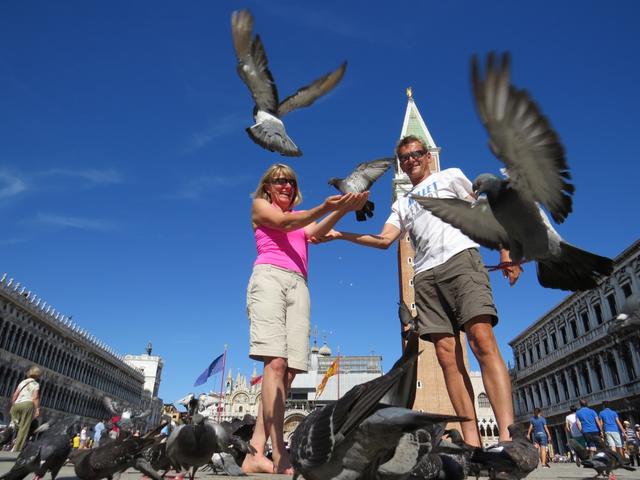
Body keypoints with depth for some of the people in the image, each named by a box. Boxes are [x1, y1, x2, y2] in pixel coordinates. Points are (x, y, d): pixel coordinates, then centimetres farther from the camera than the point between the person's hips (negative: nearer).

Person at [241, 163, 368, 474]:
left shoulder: (301, 218, 30)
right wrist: (324, 208, -18)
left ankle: (255, 454, -8)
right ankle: (280, 456, -25)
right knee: (276, 363, -21)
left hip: (298, 285, 5)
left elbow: (316, 232, 7)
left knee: (288, 371, -9)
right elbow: (283, 223, -3)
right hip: (269, 276, -5)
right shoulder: (259, 205, 18)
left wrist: (343, 209, -12)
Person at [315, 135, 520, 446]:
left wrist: (506, 252, 0)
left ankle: (507, 435, -26)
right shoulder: (402, 204, 29)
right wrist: (340, 235, 8)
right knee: (447, 354, -6)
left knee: (482, 340, -21)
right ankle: (472, 441, -6)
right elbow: (384, 240, 16)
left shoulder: (450, 176, 19)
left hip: (461, 258, -4)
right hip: (425, 275, 4)